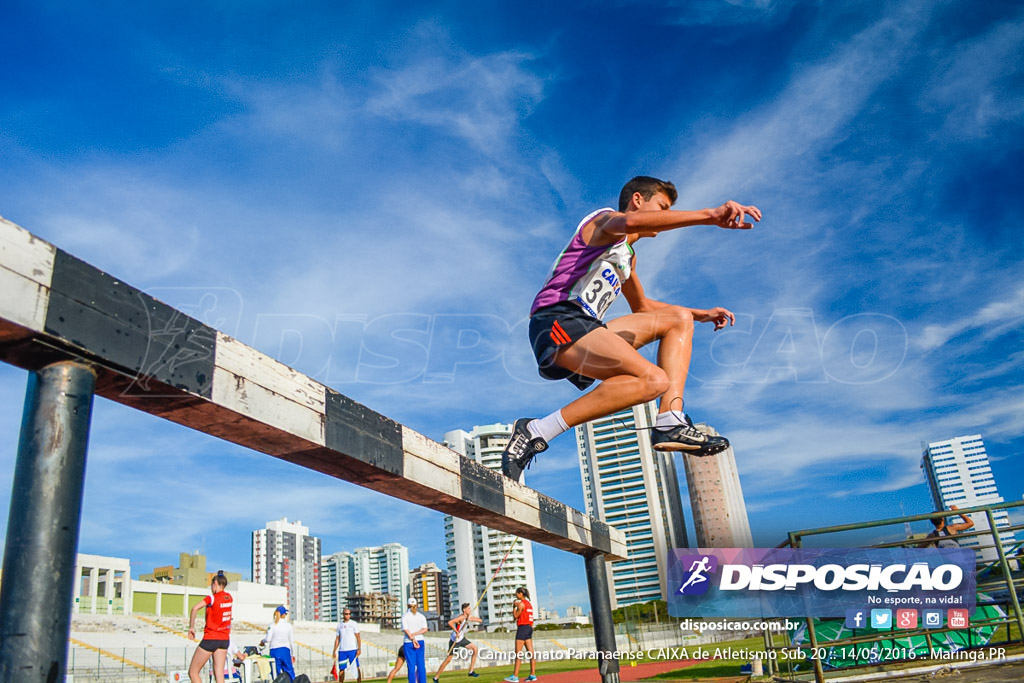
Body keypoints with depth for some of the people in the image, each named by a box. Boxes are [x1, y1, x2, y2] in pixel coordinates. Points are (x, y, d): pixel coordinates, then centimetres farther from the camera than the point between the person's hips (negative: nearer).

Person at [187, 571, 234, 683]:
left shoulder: (212, 598, -12)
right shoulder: (229, 597, 7)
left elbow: (195, 608, -27)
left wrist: (191, 627, -19)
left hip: (210, 639, -6)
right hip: (225, 640, 6)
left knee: (193, 672, 5)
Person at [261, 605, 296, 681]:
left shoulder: (272, 626, -3)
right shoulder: (288, 626, 1)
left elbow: (268, 639, -9)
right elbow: (292, 641, 4)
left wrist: (262, 641, 14)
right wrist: (293, 654, 14)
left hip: (274, 650, 0)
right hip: (285, 650, 0)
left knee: (277, 673, 4)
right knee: (289, 672, 7)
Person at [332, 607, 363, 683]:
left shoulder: (354, 624, 1)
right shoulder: (339, 625, 11)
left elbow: (358, 637, -2)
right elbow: (337, 639, 15)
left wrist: (359, 648, -12)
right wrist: (334, 651, 9)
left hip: (352, 649, -3)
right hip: (342, 651, 3)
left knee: (356, 667, -8)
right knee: (341, 669, 4)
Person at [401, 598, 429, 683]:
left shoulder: (405, 616, -2)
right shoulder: (421, 616, 6)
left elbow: (406, 630, -12)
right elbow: (425, 629, -4)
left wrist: (412, 639, -14)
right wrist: (414, 634, -8)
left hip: (409, 642, -2)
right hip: (420, 642, 2)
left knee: (411, 666, 1)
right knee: (421, 665, 6)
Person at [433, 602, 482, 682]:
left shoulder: (468, 617, 2)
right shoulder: (461, 617, -23)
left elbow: (480, 620, 4)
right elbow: (450, 623, -36)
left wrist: (472, 619, -14)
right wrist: (457, 632, -34)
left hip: (462, 639, 8)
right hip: (455, 640, -8)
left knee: (475, 649, 2)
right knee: (448, 660, -4)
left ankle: (471, 671, 8)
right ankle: (436, 677, 9)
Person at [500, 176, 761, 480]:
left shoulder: (627, 256, 31)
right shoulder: (605, 219, 2)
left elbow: (641, 305, 45)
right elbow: (631, 221, -25)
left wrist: (701, 314, 35)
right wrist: (710, 215, -32)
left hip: (587, 330, 10)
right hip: (558, 321, -10)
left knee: (679, 318, 13)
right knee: (654, 380, -28)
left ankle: (671, 424, -7)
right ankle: (535, 432, -27)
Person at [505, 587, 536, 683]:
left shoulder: (521, 604, -12)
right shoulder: (529, 603, 15)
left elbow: (515, 616, -7)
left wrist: (514, 607, 1)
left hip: (522, 628, -9)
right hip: (529, 627, 9)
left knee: (518, 653, -6)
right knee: (530, 652, 7)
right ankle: (533, 674, 6)